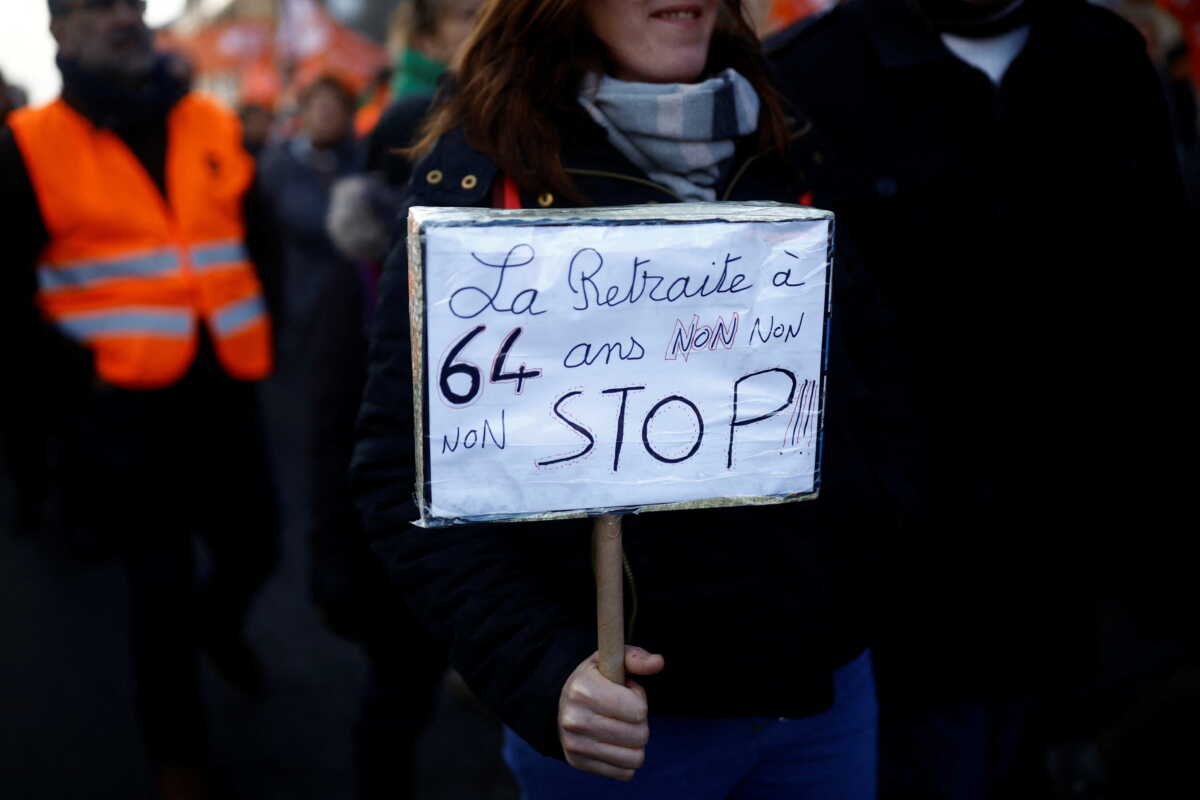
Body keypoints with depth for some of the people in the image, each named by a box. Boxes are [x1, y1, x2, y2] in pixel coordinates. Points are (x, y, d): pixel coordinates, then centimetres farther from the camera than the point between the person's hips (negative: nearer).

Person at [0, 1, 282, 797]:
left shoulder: (216, 128, 6)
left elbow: (259, 245, 14)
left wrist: (256, 340, 6)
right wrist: (71, 383, -8)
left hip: (225, 396, 4)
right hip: (122, 411, -4)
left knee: (255, 550, 15)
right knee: (160, 591, 4)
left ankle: (218, 623, 51)